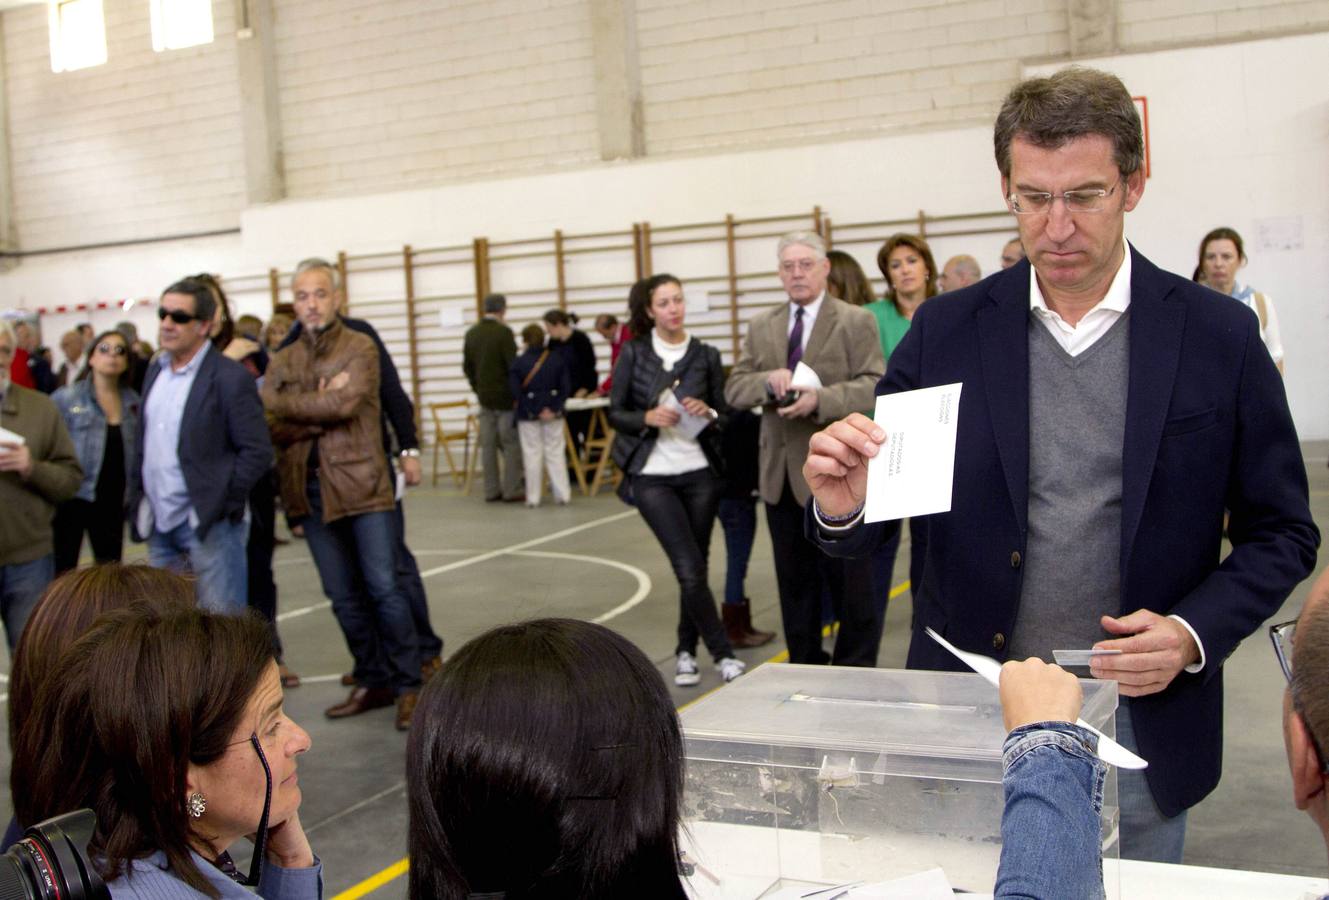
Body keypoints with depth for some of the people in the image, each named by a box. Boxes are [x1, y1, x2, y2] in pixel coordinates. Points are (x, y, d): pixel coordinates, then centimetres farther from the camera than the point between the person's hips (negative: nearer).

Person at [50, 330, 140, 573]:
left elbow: (135, 453, 9)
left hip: (112, 501, 4)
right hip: (72, 499, -4)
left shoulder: (133, 402, 5)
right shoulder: (65, 398, -7)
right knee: (62, 574, 4)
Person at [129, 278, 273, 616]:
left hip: (207, 524, -7)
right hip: (160, 525, 7)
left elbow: (257, 452, -13)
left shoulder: (230, 377, -11)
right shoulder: (156, 372, 12)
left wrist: (220, 504, -15)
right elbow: (143, 444, 19)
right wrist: (139, 498, 10)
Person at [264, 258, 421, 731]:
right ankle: (373, 681, 23)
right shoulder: (282, 362, 11)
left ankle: (407, 686, 6)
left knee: (384, 588, -4)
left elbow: (345, 403, -17)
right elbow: (273, 426, -2)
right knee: (343, 596, 11)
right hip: (309, 491, 5)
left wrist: (289, 405, -6)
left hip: (361, 484, -4)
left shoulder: (360, 348, -1)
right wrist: (324, 407, -13)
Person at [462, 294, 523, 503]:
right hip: (505, 396, -6)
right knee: (511, 445, -1)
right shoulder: (503, 332, -13)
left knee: (488, 445, 7)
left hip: (484, 397, 6)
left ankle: (491, 491, 9)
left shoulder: (471, 333, 7)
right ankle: (511, 490, -3)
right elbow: (513, 365, -14)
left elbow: (467, 366, 12)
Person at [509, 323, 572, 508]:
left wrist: (534, 412, -9)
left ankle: (533, 498, 7)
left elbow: (515, 391, -12)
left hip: (528, 414, -2)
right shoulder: (557, 359, -1)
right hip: (554, 413, 2)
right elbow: (566, 387, -5)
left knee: (532, 455, 4)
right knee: (555, 453, 9)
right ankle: (562, 494, 8)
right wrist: (554, 407, -7)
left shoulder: (518, 362, -8)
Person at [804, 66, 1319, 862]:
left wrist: (1194, 634, -14)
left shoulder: (1220, 337, -4)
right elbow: (871, 527, 1)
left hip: (1141, 719, 0)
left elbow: (1281, 533, 2)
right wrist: (843, 507, -22)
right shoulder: (947, 331, -2)